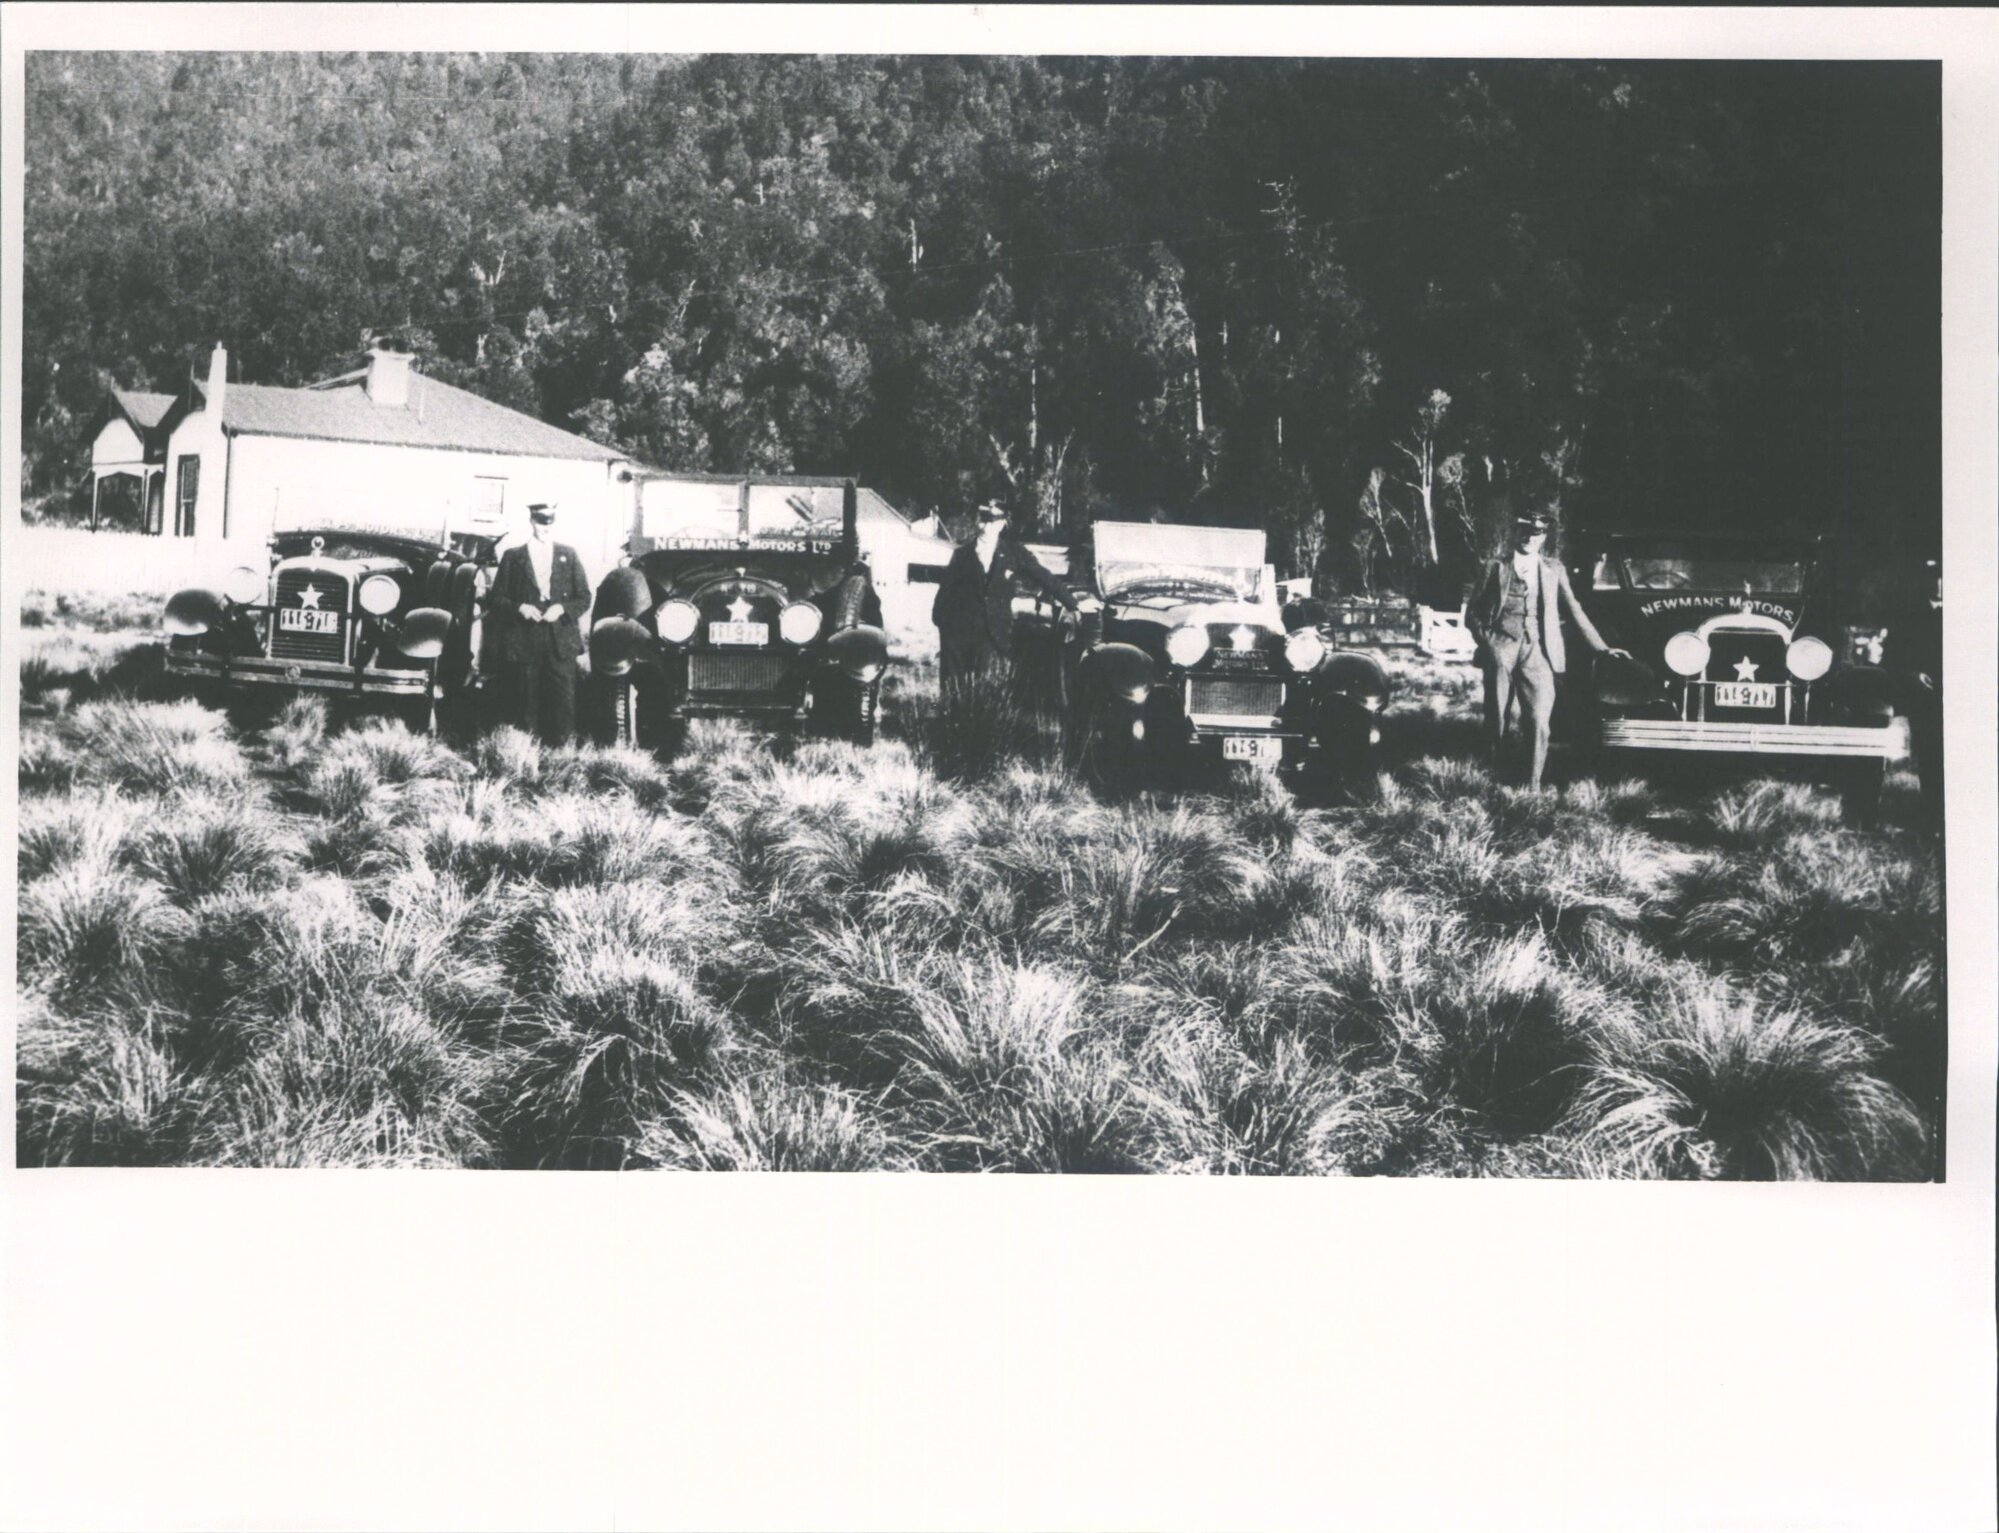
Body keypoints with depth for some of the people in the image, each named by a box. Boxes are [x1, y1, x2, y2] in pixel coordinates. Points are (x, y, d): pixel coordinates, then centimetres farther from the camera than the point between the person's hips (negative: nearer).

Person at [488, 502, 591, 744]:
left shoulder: (568, 555, 11)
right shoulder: (512, 557, 8)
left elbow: (584, 597, 10)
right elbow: (496, 599, 7)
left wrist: (562, 608, -8)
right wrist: (520, 607, -11)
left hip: (561, 642, 0)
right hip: (525, 643, 0)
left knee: (564, 704, -6)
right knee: (527, 708, 1)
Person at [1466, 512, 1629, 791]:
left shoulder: (1554, 569, 14)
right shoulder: (1495, 568, 9)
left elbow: (1574, 611, 13)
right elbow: (1472, 613, 9)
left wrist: (1602, 648, 8)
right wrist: (1487, 642, -5)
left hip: (1538, 655, 0)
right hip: (1500, 652, 0)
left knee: (1539, 723, -9)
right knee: (1496, 723, 3)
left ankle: (1533, 787, -3)